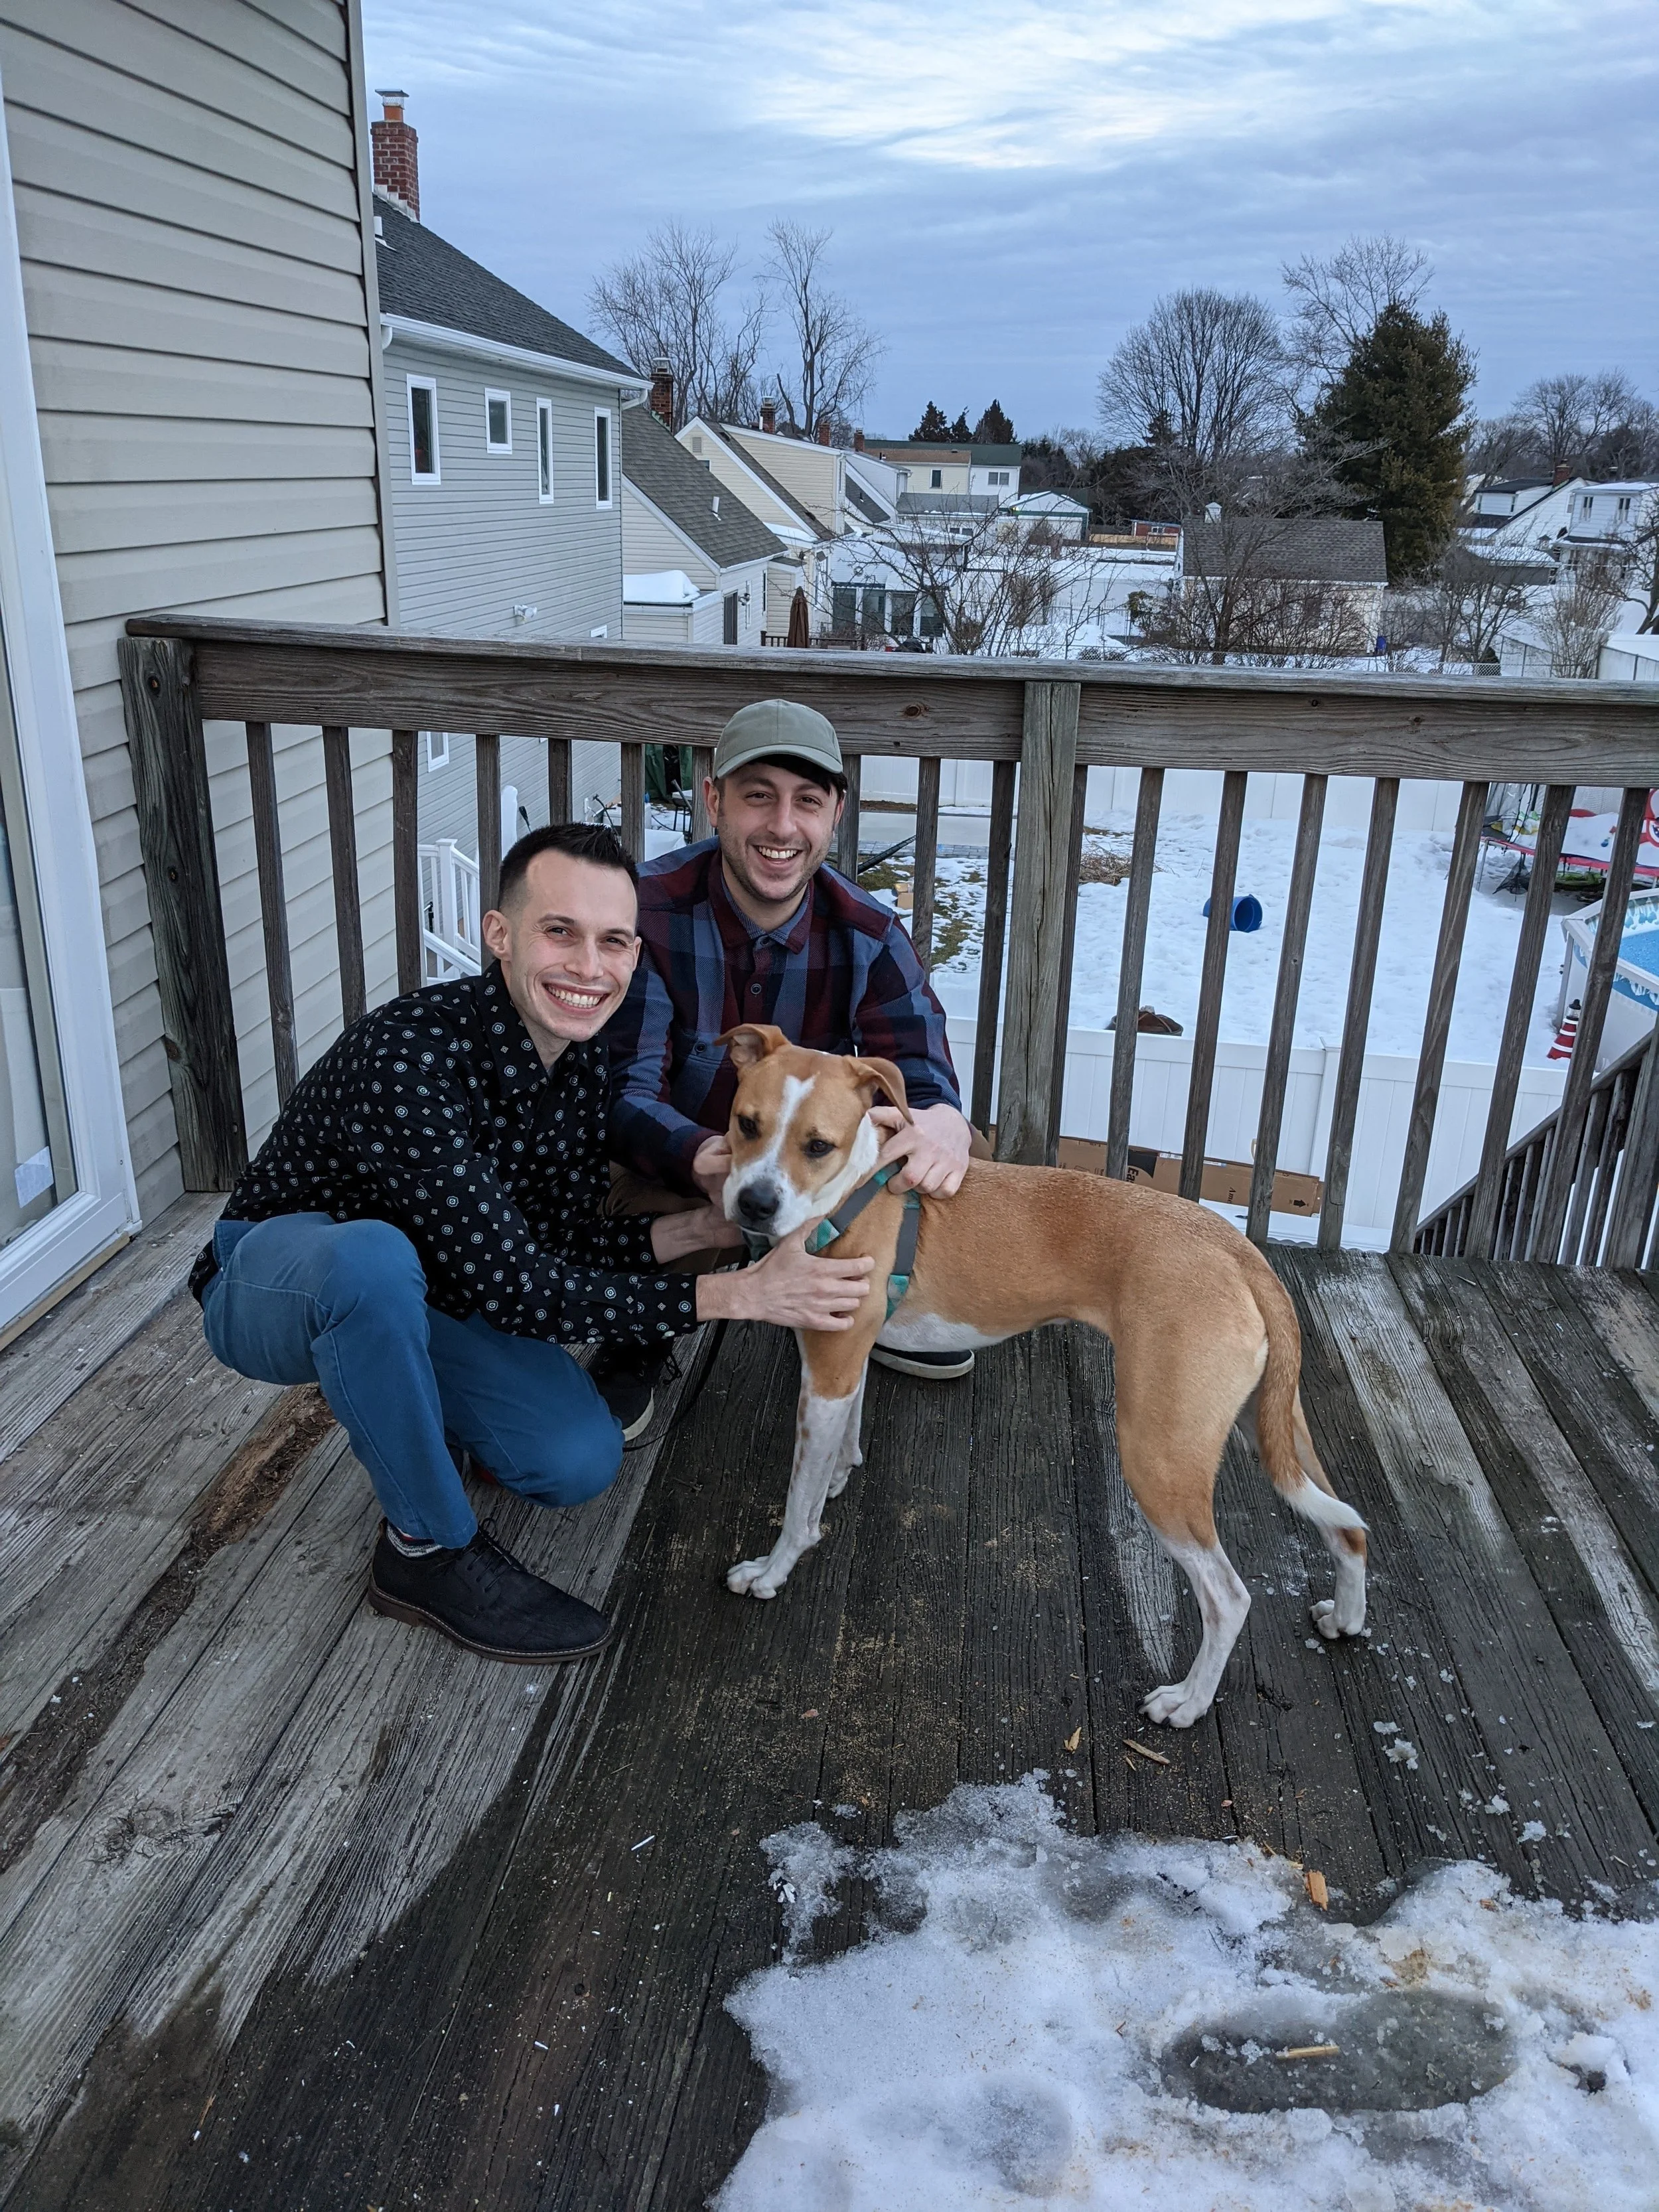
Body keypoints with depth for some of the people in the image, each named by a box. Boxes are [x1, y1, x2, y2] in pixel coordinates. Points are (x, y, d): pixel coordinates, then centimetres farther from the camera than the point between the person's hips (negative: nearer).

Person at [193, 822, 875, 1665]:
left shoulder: (584, 1064, -10)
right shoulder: (412, 1055, -35)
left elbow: (566, 1238, -3)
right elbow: (511, 1286, -36)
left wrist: (702, 1227, -21)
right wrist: (738, 1295, -37)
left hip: (419, 1289, 6)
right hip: (271, 1281, -6)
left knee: (580, 1459, -13)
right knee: (374, 1256, -40)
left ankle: (399, 1408, 18)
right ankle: (430, 1549, -17)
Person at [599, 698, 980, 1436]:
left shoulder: (867, 936, -12)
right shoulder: (647, 910, -22)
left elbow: (921, 1076, -22)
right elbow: (625, 1089, -27)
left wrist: (942, 1123, -51)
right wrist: (700, 1159, -52)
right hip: (681, 1169, -3)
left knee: (957, 1155, -17)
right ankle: (635, 1346, 0)